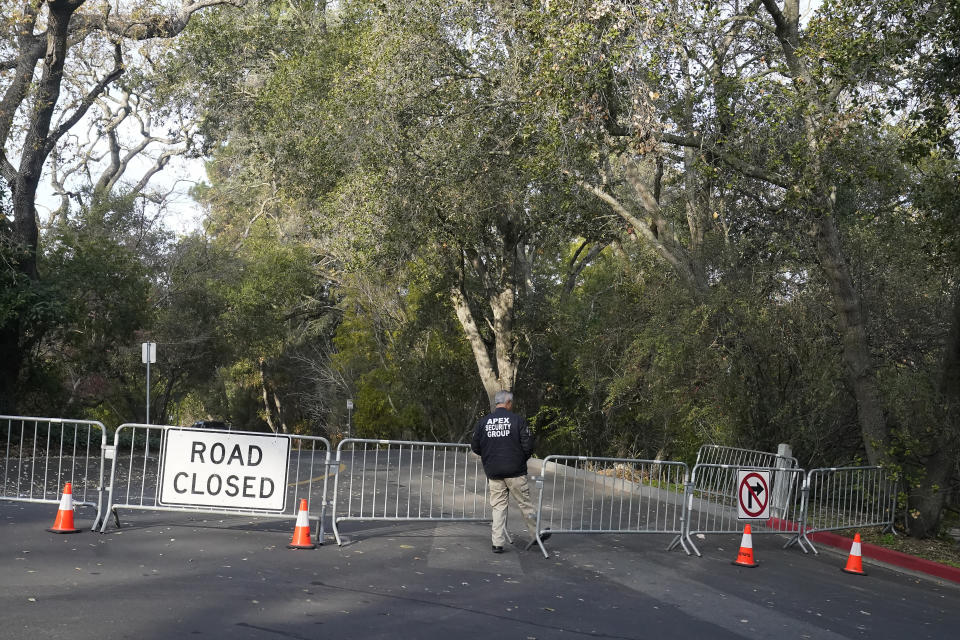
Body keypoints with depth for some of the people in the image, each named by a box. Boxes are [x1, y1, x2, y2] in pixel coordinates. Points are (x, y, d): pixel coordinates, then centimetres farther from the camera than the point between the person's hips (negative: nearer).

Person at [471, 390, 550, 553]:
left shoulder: (483, 422, 3)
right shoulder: (518, 420, -7)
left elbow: (475, 447, 6)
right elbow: (528, 446, -9)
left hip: (493, 473, 3)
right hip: (515, 472, -3)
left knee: (498, 507, 8)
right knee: (525, 504, 10)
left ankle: (497, 543, 4)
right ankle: (536, 534, 23)